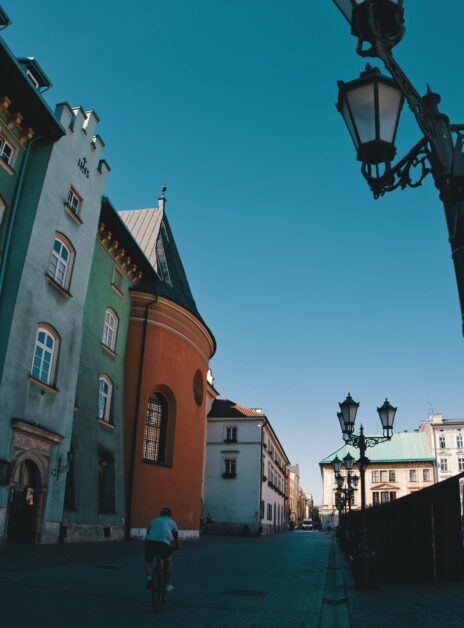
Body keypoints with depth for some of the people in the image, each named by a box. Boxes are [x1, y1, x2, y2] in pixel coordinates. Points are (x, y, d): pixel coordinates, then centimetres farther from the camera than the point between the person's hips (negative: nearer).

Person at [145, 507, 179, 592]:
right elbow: (176, 536, 31)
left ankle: (149, 576, 2)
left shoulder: (154, 520, 29)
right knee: (168, 562, 26)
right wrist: (177, 546, 49)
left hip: (150, 542, 1)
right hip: (164, 543, -1)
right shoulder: (171, 522, 24)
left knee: (148, 561, 27)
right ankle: (168, 585, 26)